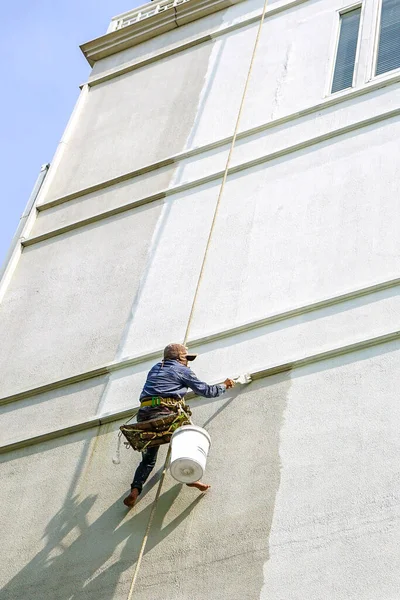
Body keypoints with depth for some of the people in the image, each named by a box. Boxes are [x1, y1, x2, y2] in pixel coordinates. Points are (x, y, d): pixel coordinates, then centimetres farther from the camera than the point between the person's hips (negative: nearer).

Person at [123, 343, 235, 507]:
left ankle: (135, 490, 0)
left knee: (148, 459, 17)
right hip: (164, 411, -6)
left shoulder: (155, 369, 29)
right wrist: (224, 385, 31)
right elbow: (206, 391, 15)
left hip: (144, 414, 6)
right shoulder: (183, 370, 13)